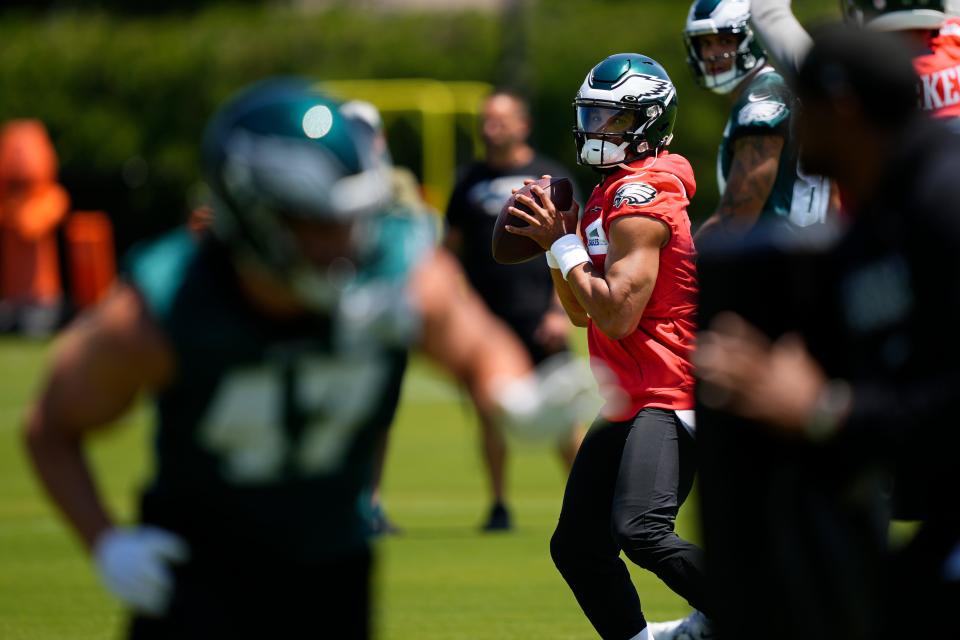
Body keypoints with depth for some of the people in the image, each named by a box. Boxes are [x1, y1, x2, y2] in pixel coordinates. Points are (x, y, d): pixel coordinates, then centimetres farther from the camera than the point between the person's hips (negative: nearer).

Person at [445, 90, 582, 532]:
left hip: (537, 316, -3)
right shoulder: (471, 181, 12)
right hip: (485, 316, 3)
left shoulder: (549, 177, 3)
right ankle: (499, 507, 10)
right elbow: (452, 247, 17)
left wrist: (561, 311, -9)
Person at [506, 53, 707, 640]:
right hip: (629, 404, 10)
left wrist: (564, 245, -11)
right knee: (577, 547, 10)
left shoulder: (641, 197, -14)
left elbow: (619, 315, -21)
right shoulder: (606, 196, 16)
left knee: (641, 531, -27)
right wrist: (555, 245, 7)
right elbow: (583, 313, 22)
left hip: (667, 398, -10)